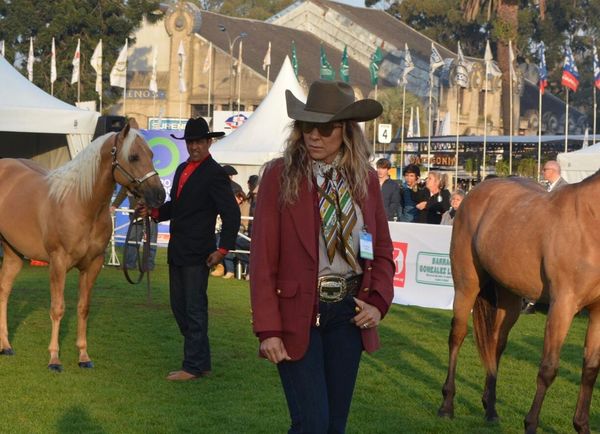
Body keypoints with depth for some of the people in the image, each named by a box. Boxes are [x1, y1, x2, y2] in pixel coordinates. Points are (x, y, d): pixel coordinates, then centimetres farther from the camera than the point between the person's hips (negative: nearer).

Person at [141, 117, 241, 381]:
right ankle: (201, 361, 22)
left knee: (195, 309, -3)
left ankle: (194, 366, 5)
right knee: (179, 308, 13)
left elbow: (232, 214, -14)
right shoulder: (182, 169, 14)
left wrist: (222, 250, -18)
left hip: (197, 254, -9)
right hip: (177, 251, 9)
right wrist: (154, 211, 3)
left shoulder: (214, 174, -11)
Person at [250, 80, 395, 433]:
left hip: (349, 313, 4)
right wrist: (268, 330, -13)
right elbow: (264, 257, -8)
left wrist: (378, 303, -5)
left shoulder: (365, 179, 5)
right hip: (297, 312, -4)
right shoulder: (280, 176, -7)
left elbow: (383, 250, 12)